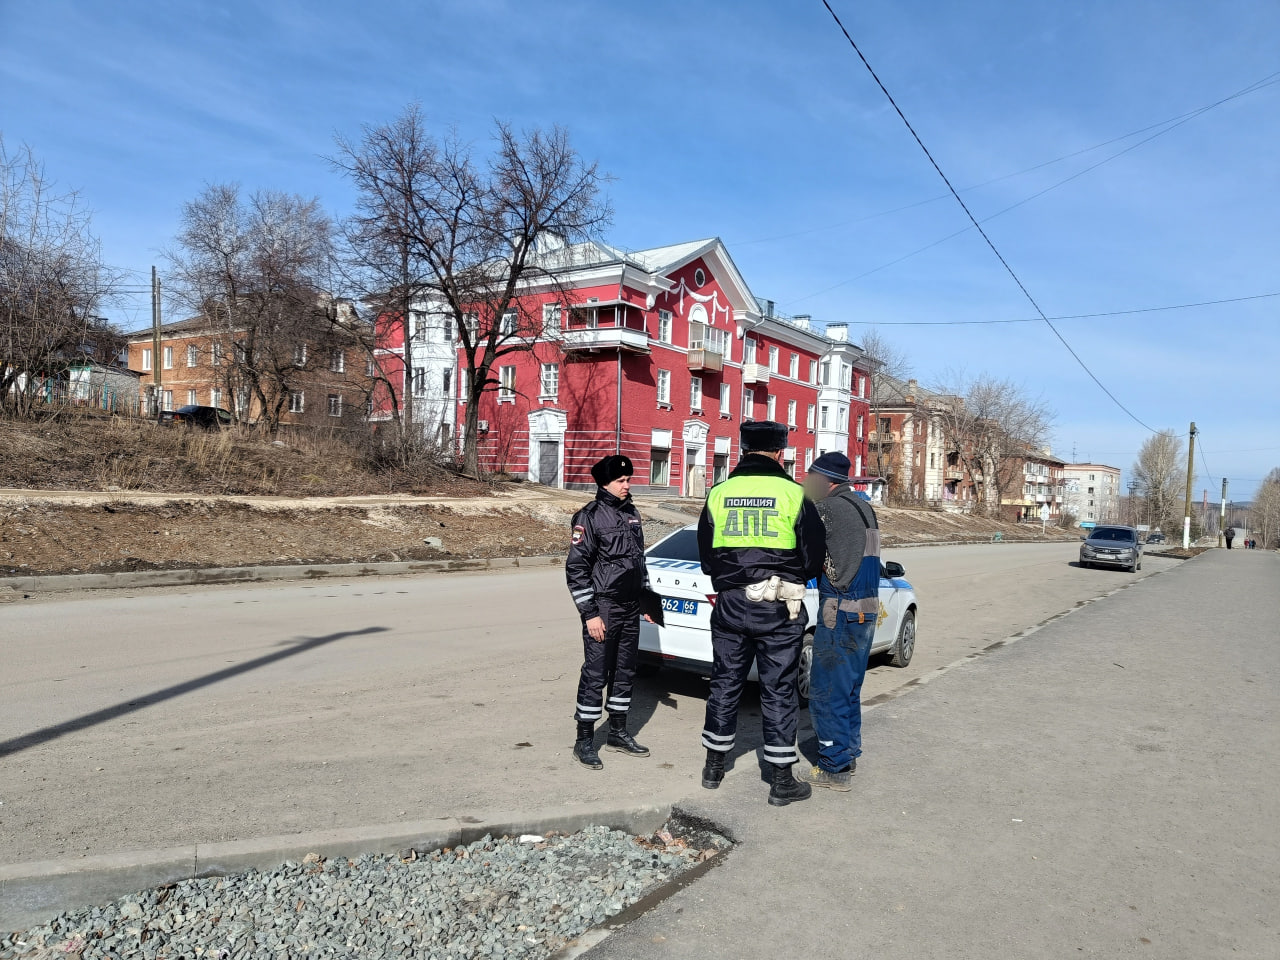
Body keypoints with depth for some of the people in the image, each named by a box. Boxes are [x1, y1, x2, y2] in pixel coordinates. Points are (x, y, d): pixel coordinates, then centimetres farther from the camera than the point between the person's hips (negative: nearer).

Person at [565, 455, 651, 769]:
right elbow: (576, 568, -13)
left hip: (631, 609, 7)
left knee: (625, 672, 14)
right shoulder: (590, 516, -10)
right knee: (595, 675, -2)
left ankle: (618, 733, 27)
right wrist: (589, 613, -16)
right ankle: (584, 741, 9)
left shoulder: (631, 513, 12)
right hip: (603, 610, -7)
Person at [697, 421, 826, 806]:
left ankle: (714, 766, 28)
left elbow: (706, 557, 8)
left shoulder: (718, 494, 1)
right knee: (778, 691, 6)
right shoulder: (793, 494, -9)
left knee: (725, 684, 15)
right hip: (778, 611, -3)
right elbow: (813, 559, -3)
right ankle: (782, 781, 15)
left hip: (730, 605, 3)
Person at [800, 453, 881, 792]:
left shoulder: (830, 508, -14)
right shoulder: (864, 506, 15)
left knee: (827, 692, -1)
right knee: (849, 689, 19)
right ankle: (848, 754, 29)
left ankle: (833, 769, 4)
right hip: (867, 610, 10)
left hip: (840, 613, -10)